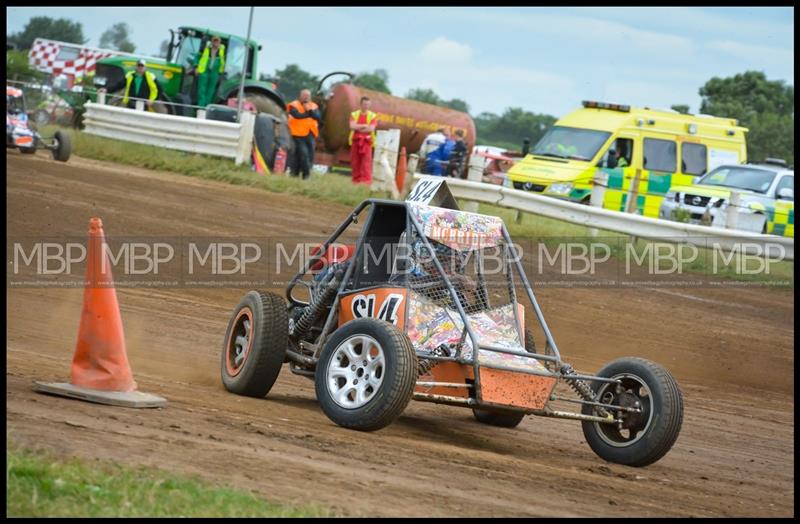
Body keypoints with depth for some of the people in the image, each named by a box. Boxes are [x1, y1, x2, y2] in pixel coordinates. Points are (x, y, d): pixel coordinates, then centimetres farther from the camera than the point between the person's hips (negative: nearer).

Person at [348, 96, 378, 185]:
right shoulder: (354, 114, 11)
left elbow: (371, 129, -8)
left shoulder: (372, 116, 5)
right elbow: (352, 126, -5)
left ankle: (366, 180, -13)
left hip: (366, 141, -2)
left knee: (366, 161, -9)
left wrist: (358, 128, -5)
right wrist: (364, 126, -9)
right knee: (355, 161, 2)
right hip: (355, 140, 2)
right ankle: (356, 179, 8)